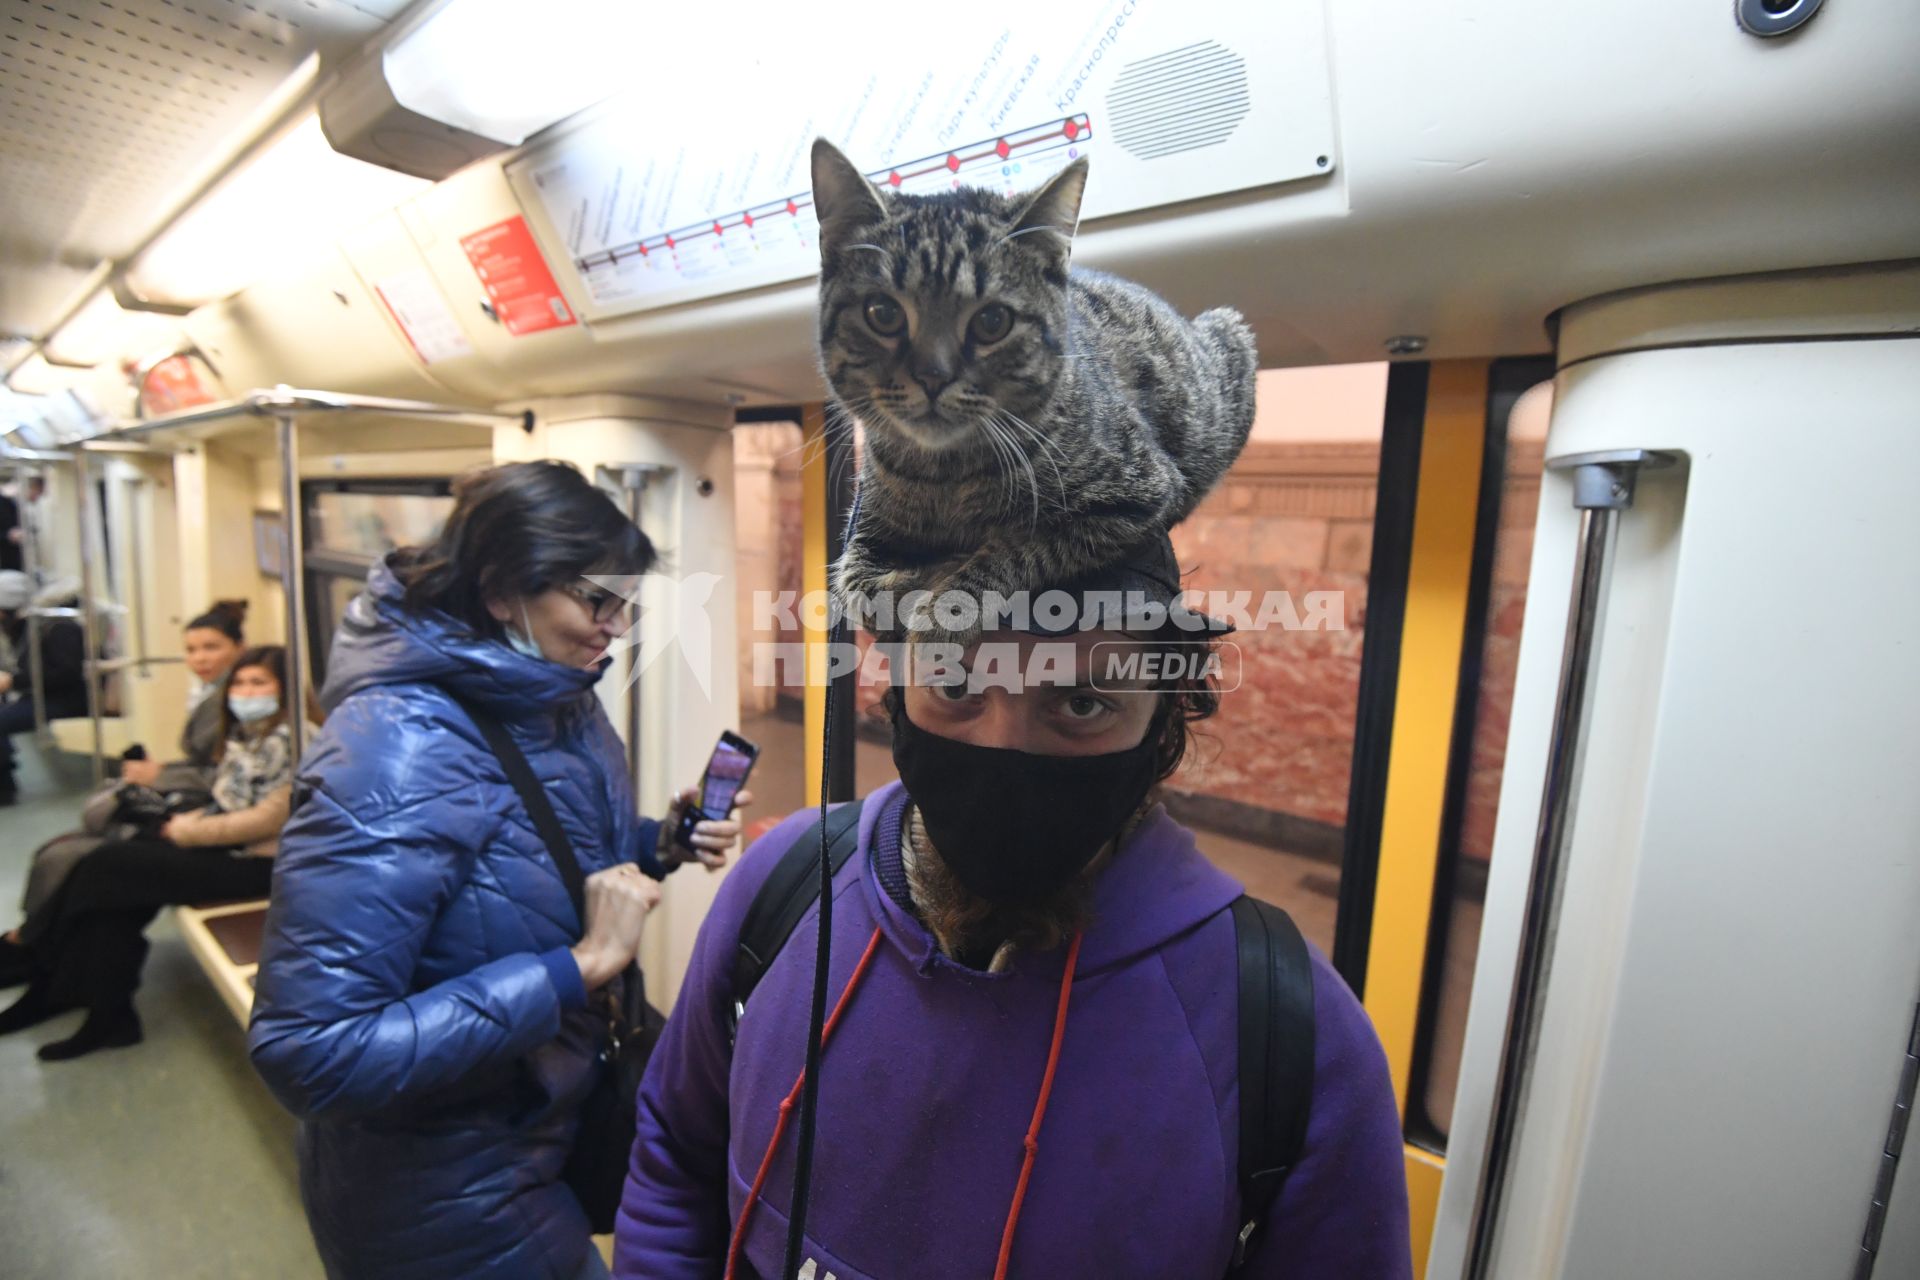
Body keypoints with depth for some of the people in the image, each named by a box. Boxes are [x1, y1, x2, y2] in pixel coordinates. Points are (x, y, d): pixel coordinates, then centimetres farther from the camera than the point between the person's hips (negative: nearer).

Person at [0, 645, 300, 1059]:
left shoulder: (291, 740, -17)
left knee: (110, 867, -10)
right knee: (115, 883, -8)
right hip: (227, 843, 8)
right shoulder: (245, 734, 12)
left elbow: (269, 819, -20)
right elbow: (231, 805, 18)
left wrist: (187, 832, -10)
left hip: (256, 860, -8)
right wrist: (188, 820, 0)